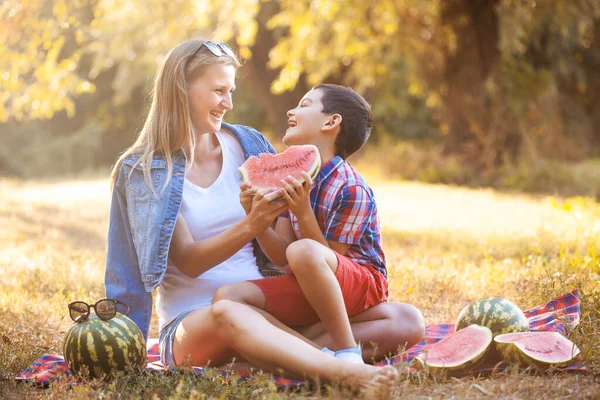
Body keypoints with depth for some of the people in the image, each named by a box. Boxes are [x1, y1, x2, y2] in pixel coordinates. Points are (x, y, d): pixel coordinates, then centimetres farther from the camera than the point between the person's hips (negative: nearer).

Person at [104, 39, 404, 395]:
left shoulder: (246, 145, 10)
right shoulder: (144, 170, 1)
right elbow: (188, 262, -11)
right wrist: (249, 227, -27)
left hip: (264, 310, 4)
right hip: (189, 323, -4)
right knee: (228, 315, -43)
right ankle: (348, 373, -62)